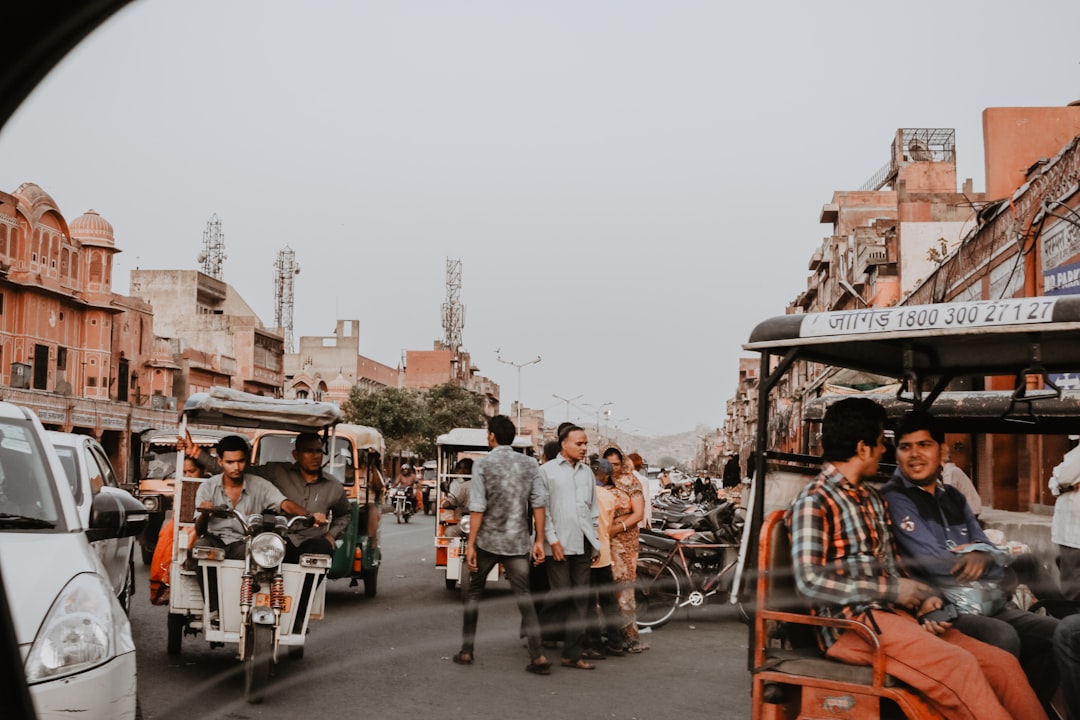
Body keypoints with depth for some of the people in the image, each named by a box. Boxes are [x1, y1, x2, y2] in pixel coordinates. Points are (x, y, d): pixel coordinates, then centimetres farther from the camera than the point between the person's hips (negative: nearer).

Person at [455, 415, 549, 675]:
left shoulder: (483, 464, -6)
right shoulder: (530, 464, 3)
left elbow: (477, 508, -10)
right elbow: (538, 504, -1)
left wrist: (470, 543, -7)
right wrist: (539, 540, 4)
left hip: (487, 541, -2)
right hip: (517, 543, 2)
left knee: (473, 594, 15)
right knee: (523, 597, 4)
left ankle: (466, 651, 19)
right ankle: (538, 656, -7)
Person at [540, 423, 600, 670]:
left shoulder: (587, 472, 16)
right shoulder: (547, 470, 0)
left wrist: (595, 541, 13)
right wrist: (552, 540, -11)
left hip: (583, 545, 5)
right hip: (559, 545, -5)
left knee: (580, 600, 4)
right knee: (561, 595, -9)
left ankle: (572, 654, 9)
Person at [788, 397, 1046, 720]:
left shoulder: (873, 499, 21)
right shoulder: (814, 501, -7)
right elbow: (810, 582, -17)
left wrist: (923, 598, -1)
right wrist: (891, 591, -13)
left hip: (895, 614, 8)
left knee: (1001, 663, -8)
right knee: (958, 666, -27)